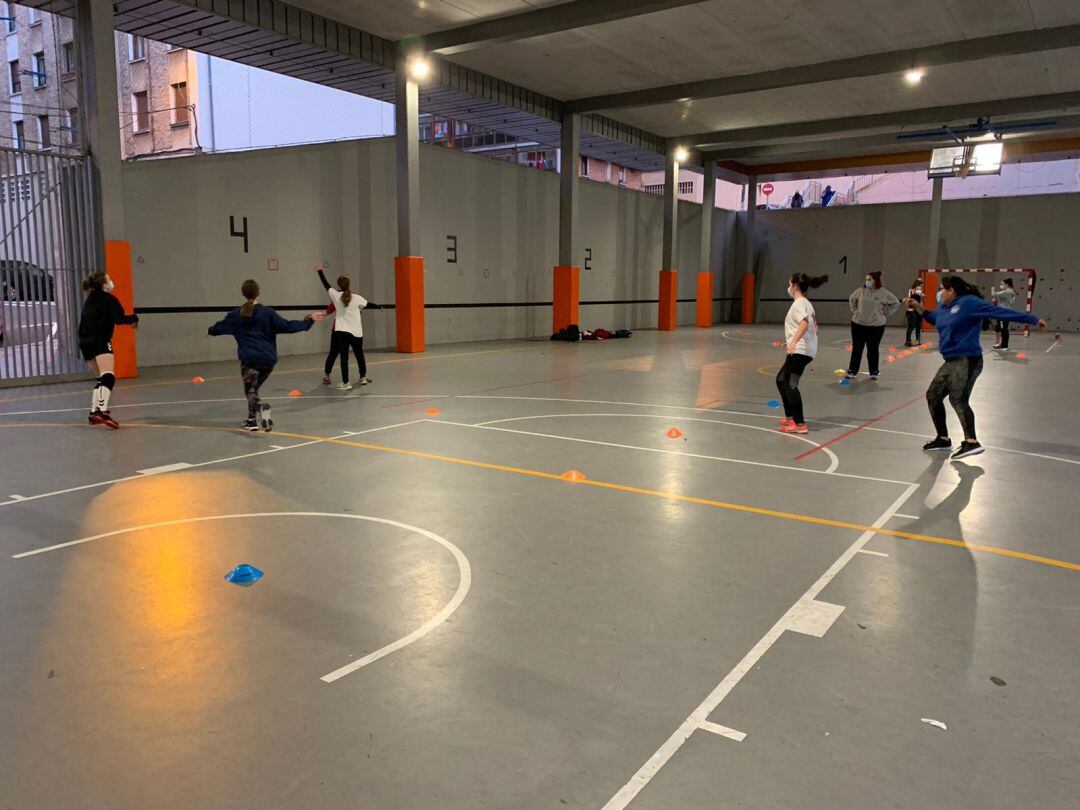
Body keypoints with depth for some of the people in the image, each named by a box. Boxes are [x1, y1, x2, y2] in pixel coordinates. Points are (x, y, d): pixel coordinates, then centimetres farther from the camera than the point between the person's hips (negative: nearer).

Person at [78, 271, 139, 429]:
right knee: (108, 377, -22)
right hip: (100, 341, -8)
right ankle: (102, 411, -42)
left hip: (86, 343, 9)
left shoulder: (89, 301, 22)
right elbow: (119, 319, -11)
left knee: (101, 379, 21)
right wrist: (134, 318, 6)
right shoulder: (108, 298, 0)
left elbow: (82, 326, 23)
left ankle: (94, 412, 20)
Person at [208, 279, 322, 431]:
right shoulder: (267, 313, -1)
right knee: (253, 388, 21)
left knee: (250, 392, 4)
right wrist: (308, 321, 6)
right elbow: (287, 326, -2)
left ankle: (262, 408, -28)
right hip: (268, 359, 2)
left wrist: (210, 331, 44)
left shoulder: (236, 315, 5)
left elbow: (220, 326, 21)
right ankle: (252, 421, 24)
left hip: (249, 359, -2)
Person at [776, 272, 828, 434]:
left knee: (790, 384, -16)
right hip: (801, 349, 11)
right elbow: (813, 327, 30)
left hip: (800, 350, -11)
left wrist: (794, 341, -41)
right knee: (781, 380, 20)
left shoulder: (799, 303, -9)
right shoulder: (806, 303, 21)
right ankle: (790, 417, 27)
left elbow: (804, 323, -27)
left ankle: (800, 424, -23)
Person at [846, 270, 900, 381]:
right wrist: (854, 310, 7)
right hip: (858, 324, 2)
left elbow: (896, 303, 4)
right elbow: (852, 299, 17)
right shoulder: (861, 290, -2)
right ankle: (852, 371, 10)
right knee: (856, 349, 5)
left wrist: (885, 313, -1)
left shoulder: (884, 293, -7)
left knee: (873, 350, 7)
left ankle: (874, 372, 18)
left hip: (876, 326, -2)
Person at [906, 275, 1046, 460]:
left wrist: (1033, 320, -15)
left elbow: (999, 311, -13)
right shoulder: (944, 307, 13)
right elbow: (933, 318, 37)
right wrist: (918, 307, 23)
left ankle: (971, 442, -31)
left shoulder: (969, 302, -11)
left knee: (958, 399, -22)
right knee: (933, 395, 10)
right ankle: (943, 438, 22)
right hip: (951, 362, 9)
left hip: (967, 361, -9)